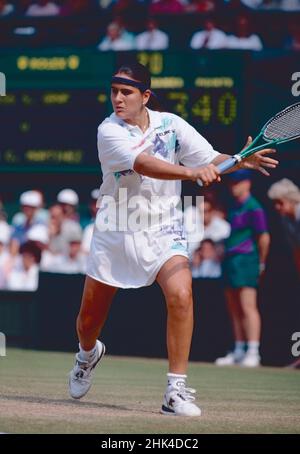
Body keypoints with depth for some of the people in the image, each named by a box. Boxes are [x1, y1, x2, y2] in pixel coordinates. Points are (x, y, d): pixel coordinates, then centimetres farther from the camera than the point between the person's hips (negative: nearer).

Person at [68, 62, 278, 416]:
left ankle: (176, 391, -21)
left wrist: (240, 160, -27)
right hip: (115, 235, 0)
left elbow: (211, 161, -5)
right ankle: (88, 353, 49)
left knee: (181, 295, -26)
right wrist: (192, 172, -44)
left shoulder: (171, 124, -3)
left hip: (162, 233, 0)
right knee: (89, 317, 10)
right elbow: (143, 164, -30)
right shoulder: (109, 131, -14)